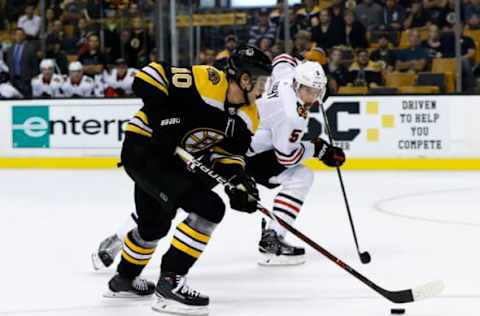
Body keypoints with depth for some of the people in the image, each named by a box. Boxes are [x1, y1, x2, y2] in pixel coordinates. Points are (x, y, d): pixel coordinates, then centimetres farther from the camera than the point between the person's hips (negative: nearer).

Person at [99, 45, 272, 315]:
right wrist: (163, 113, -29)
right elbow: (149, 76, -24)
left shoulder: (248, 115, 0)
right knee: (208, 209, -20)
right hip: (144, 147, -10)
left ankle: (124, 279, 53)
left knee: (154, 226, 28)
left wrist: (237, 180, -14)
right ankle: (170, 281, -14)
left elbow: (228, 153, 4)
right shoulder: (207, 81, -25)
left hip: (173, 159, 10)